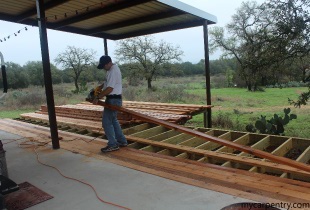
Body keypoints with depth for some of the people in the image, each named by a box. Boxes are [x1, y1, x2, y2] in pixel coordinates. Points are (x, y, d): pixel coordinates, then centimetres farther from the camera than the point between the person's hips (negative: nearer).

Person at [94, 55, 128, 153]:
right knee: (113, 120, 18)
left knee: (106, 122, -6)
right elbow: (106, 82, 24)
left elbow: (109, 89, -24)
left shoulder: (113, 71, -20)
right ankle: (122, 141, 25)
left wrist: (98, 98, -18)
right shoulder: (111, 70, 13)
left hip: (113, 100, -11)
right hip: (113, 99, 11)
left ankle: (113, 145, 1)